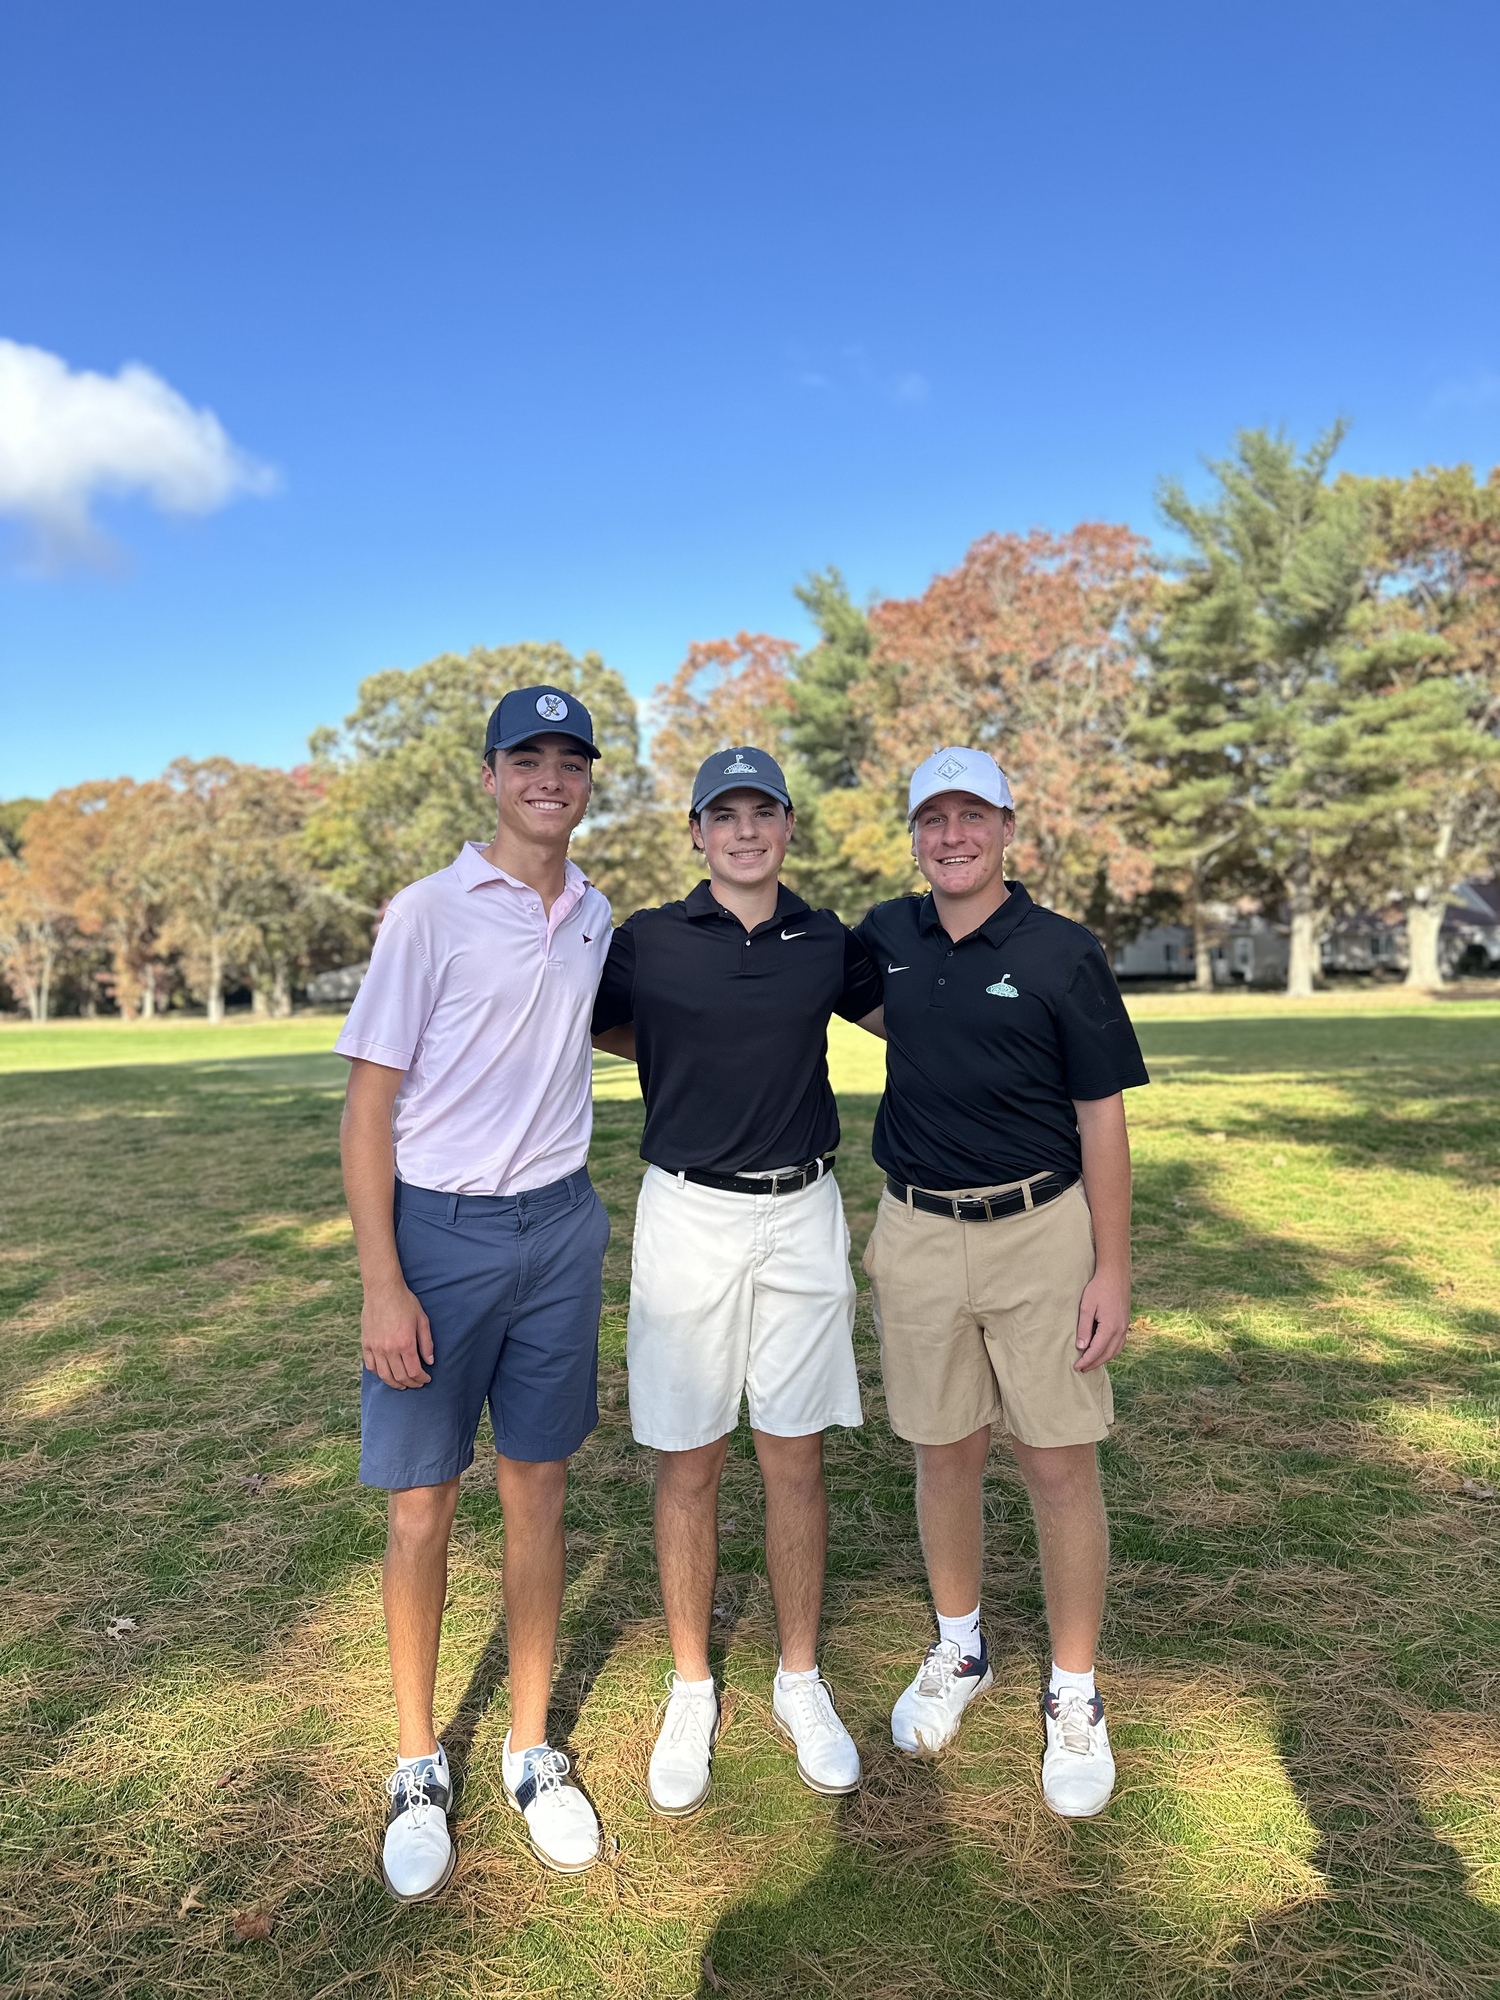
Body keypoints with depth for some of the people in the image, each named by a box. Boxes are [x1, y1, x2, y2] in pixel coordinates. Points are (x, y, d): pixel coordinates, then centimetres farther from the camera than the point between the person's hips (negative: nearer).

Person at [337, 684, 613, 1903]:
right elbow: (368, 1105, -9)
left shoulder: (595, 917, 7)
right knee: (423, 1504, 7)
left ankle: (532, 1752, 31)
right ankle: (419, 1767, 29)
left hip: (561, 1225, 4)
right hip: (439, 1228, -4)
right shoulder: (430, 912, -8)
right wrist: (383, 1285, -14)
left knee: (538, 1491, 13)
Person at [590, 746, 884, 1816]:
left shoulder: (829, 943, 4)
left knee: (796, 1455, 10)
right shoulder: (646, 943, -3)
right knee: (689, 1460, 7)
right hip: (689, 1214, -1)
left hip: (803, 1214, 2)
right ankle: (692, 1691, 27)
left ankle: (801, 1681, 29)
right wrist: (683, 1058, 1)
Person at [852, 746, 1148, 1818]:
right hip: (918, 1234, 3)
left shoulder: (1064, 954, -6)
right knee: (945, 1455, 14)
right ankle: (959, 1650, 37)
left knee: (1060, 1463, 4)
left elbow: (1102, 1115, -5)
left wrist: (1112, 1269, -7)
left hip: (1042, 1229, -3)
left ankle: (1076, 1697, 25)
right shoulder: (886, 937, 4)